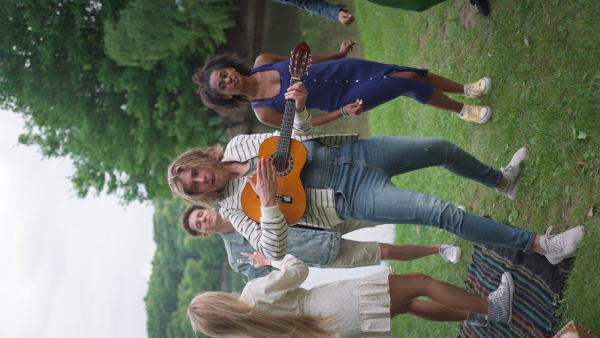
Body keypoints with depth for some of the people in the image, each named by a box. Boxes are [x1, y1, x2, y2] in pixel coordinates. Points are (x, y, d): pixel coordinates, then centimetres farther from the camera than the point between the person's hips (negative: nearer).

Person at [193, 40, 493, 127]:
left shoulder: (261, 61, -6)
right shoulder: (264, 113, -18)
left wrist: (339, 53, 13)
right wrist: (344, 113, -18)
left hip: (343, 69, 4)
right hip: (343, 98, -4)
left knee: (410, 73, 1)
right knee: (408, 82, -10)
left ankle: (466, 89, 27)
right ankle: (462, 111, 16)